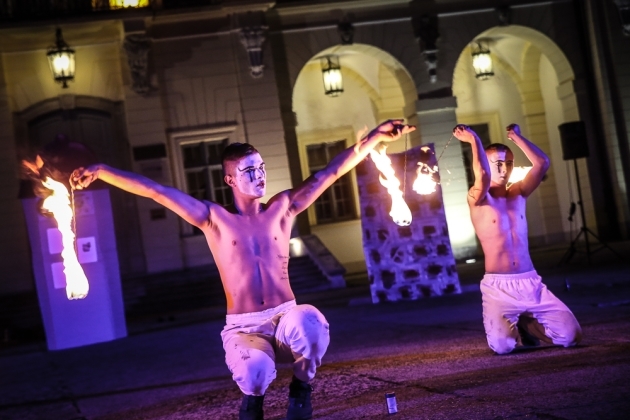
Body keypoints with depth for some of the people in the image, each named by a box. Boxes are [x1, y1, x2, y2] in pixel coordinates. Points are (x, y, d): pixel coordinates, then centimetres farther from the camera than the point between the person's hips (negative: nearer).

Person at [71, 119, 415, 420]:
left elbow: (331, 172, 7)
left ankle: (300, 390, -7)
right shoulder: (214, 219, 2)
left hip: (285, 320, 1)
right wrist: (101, 171, -8)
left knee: (309, 321, -37)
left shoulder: (282, 208, 7)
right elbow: (154, 191, -2)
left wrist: (375, 136, 3)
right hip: (243, 328, -1)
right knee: (255, 371, -36)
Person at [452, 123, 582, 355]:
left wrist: (516, 136, 0)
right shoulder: (477, 198, -3)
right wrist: (474, 140, -16)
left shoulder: (518, 193, 11)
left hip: (531, 283, 4)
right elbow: (483, 176, -26)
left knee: (571, 336, -8)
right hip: (498, 287, -4)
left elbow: (542, 163, -3)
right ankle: (511, 328, 16)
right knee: (502, 346, -23)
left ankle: (527, 326, 23)